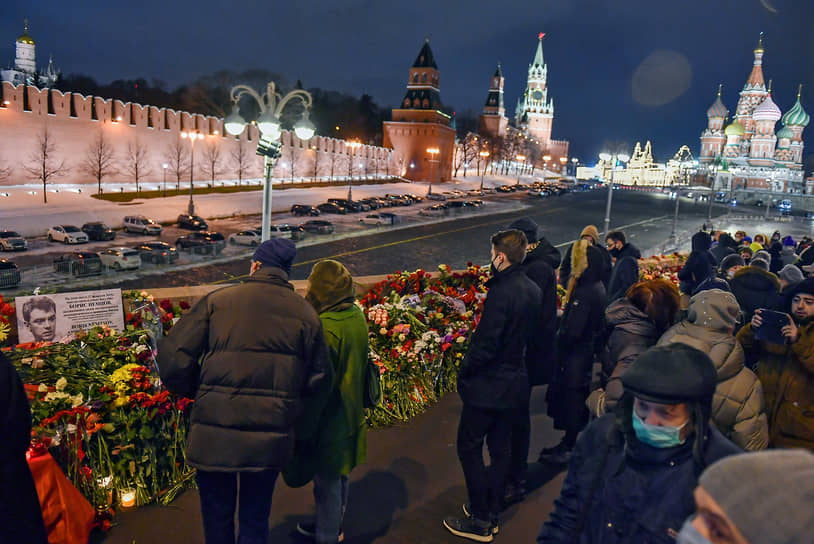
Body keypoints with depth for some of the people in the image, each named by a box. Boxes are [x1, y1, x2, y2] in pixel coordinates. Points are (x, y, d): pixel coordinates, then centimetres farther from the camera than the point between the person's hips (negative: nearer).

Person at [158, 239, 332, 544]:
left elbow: (173, 360, -9)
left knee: (217, 519, 20)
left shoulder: (216, 301, -5)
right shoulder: (306, 314, 1)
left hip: (214, 436, -1)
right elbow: (317, 380, 4)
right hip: (271, 439, 2)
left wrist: (197, 393, 8)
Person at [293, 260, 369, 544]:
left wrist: (304, 428, -17)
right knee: (338, 476, 24)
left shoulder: (326, 327, -27)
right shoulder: (357, 316, -1)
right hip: (351, 413, 9)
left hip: (329, 417, -9)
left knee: (326, 481, 8)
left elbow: (320, 384, -24)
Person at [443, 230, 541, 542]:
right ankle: (492, 513, 31)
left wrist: (464, 373, -10)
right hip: (515, 382, 9)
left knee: (469, 446, 5)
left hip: (489, 385, -8)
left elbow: (485, 343, -24)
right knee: (500, 446, 18)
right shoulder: (532, 290, 3)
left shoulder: (502, 292, -24)